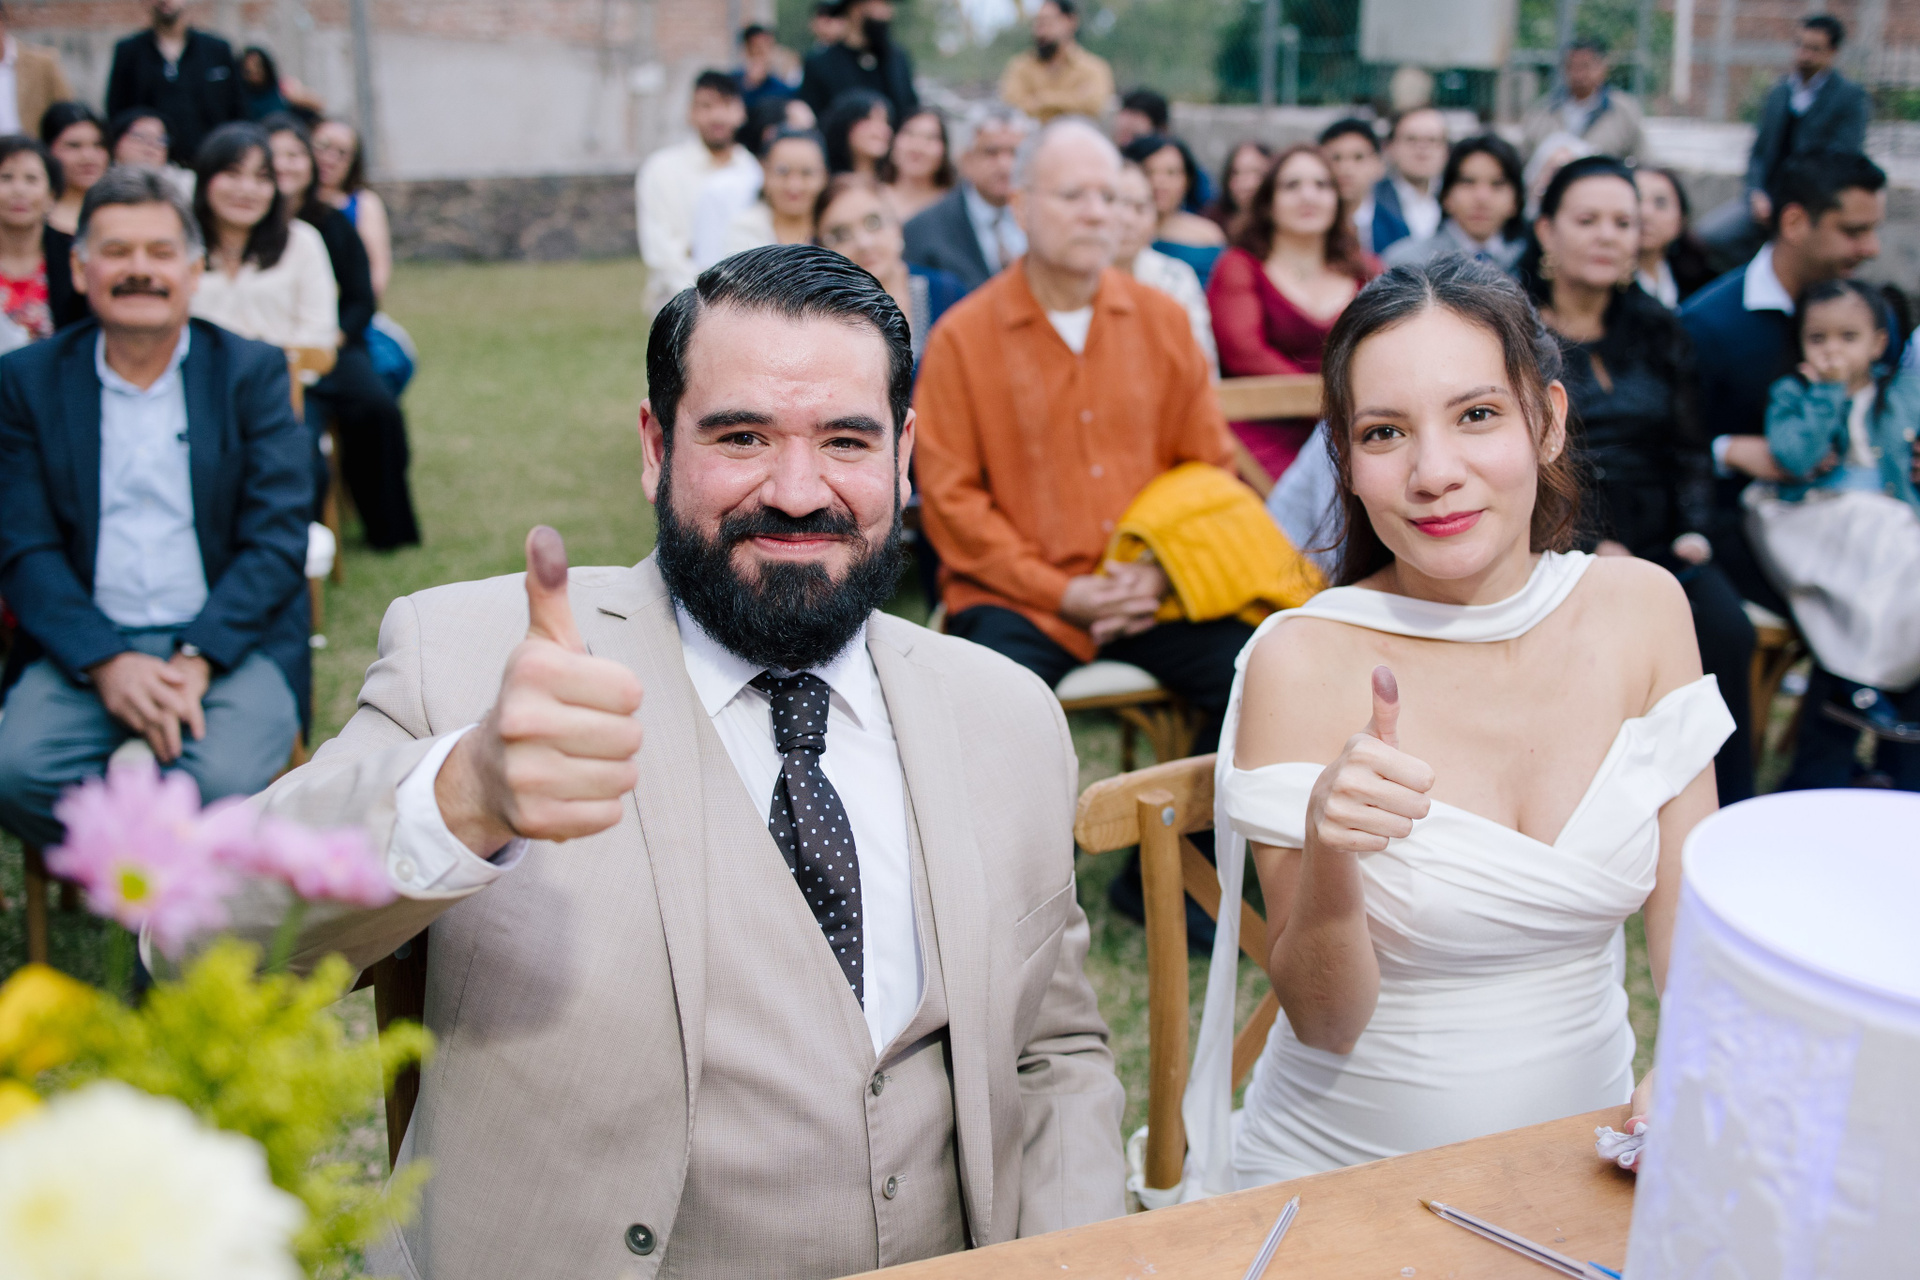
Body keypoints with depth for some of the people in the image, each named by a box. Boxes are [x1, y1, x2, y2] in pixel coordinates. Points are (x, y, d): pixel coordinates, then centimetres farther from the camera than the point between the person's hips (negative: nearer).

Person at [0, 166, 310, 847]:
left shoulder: (252, 371, 6)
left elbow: (278, 539, -2)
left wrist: (197, 658, -15)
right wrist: (106, 661, -15)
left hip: (233, 640, -1)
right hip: (86, 645, 2)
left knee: (222, 782, -31)